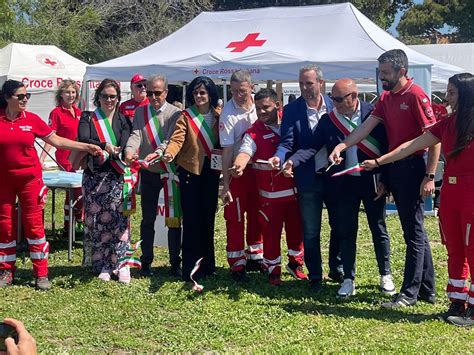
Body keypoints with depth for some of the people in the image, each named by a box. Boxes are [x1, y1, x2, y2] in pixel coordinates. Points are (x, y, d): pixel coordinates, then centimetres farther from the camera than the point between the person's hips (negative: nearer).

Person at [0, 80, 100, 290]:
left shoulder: (32, 119, -1)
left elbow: (57, 141, 2)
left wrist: (86, 147, -3)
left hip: (30, 179, 0)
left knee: (34, 225, 0)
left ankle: (41, 274, 8)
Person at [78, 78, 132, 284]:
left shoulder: (123, 120, 10)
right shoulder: (88, 118, 8)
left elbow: (127, 143, -5)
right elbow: (83, 139, -11)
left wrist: (114, 152, -22)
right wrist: (105, 146, -23)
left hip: (117, 176, 0)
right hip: (94, 176, 0)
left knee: (119, 219, -7)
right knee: (97, 220, 1)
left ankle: (121, 264, -2)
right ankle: (102, 266, 10)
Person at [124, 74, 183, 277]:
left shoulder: (175, 113, -5)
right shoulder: (140, 112, 4)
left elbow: (172, 140, -18)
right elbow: (135, 135, -10)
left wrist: (156, 154, -36)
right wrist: (129, 151, -32)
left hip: (170, 172, -2)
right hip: (149, 173, 2)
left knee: (174, 219, 2)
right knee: (148, 219, 8)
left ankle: (175, 263, 12)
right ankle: (146, 262, 17)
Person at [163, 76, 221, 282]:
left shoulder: (218, 116, 7)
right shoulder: (186, 116, -4)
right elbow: (177, 138, -16)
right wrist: (169, 153, -36)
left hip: (211, 171, 3)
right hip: (190, 170, -3)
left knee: (208, 218, 10)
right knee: (191, 219, -3)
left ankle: (207, 264, 22)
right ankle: (190, 267, 4)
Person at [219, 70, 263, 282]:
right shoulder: (228, 113, -20)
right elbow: (227, 150, -21)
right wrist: (225, 184, -24)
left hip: (258, 167, 5)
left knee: (256, 214, 15)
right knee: (235, 218, 1)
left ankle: (254, 256, 31)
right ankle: (237, 264, 10)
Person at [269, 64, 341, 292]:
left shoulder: (334, 105, -2)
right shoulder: (291, 110, -6)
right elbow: (287, 143, -10)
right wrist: (278, 157, -29)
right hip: (309, 179, -1)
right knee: (311, 232, 7)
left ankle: (337, 269, 32)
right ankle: (315, 276, 22)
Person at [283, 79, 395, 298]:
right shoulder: (328, 120, -3)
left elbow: (387, 147, -7)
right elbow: (313, 146, -4)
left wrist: (384, 180, -9)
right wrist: (293, 162, -21)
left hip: (372, 182, -2)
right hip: (344, 183, 2)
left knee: (379, 230, 11)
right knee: (346, 232, 8)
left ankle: (385, 275, 26)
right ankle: (348, 279, 19)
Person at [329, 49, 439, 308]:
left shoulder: (416, 95, -13)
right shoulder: (386, 98, 12)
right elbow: (367, 126, 5)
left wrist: (429, 176, -18)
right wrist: (341, 146, -10)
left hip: (413, 168, -9)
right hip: (394, 168, 9)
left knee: (414, 232, -1)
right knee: (415, 231, 14)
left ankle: (410, 293, 6)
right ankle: (427, 289, 23)